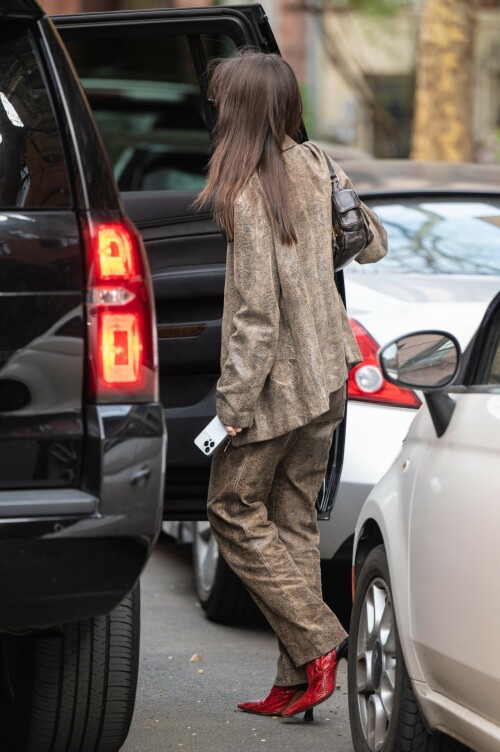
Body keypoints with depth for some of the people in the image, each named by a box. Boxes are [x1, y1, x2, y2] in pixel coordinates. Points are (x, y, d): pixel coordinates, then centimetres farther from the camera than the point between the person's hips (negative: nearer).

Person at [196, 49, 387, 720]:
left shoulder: (246, 194, -20)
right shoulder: (317, 167, 2)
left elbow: (257, 313, -21)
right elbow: (373, 245, 14)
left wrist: (232, 403, -17)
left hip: (277, 384, -7)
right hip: (327, 376, 8)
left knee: (234, 510, 7)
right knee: (294, 519, 11)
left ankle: (316, 642, -2)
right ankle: (298, 683, 12)